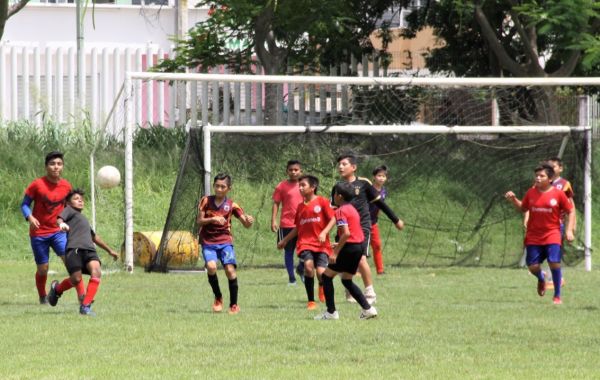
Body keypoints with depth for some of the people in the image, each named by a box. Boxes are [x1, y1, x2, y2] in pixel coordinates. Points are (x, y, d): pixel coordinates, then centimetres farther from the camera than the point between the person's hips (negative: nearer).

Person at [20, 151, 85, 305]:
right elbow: (25, 204, -5)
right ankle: (43, 297, 30)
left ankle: (82, 296, -18)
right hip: (39, 233, -2)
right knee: (42, 269, 5)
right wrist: (30, 217, -23)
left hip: (58, 231, 2)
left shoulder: (66, 186, 0)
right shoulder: (37, 185, -11)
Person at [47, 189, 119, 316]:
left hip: (89, 249, 6)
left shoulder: (84, 219, 39)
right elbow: (59, 219, -3)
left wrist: (109, 250, 56)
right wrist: (61, 223, -28)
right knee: (76, 279, -13)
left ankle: (85, 306, -24)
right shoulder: (69, 210, 18)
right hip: (74, 248, -6)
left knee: (96, 271, -22)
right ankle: (57, 289, 22)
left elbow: (94, 237, 50)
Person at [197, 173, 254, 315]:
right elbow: (199, 221, -2)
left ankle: (233, 305, -2)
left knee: (230, 270, -16)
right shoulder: (206, 201, 1)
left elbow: (245, 224, -1)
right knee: (211, 267, -24)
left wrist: (249, 221, -24)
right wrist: (213, 219, -20)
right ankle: (218, 298, -1)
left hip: (225, 241, 0)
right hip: (208, 242, 0)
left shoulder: (231, 205, 1)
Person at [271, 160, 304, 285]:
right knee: (288, 251, 4)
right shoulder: (282, 186, -1)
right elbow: (276, 204, 0)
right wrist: (273, 221, -9)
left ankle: (301, 269, 24)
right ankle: (291, 278, 10)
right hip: (287, 224, -2)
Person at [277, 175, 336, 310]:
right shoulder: (300, 206, 14)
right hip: (305, 243, 3)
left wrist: (324, 233, -19)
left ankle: (322, 287, 25)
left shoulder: (322, 201, -1)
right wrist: (285, 241, 27)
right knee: (308, 265, -24)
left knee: (321, 272, -16)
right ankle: (311, 301, -14)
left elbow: (332, 219, -4)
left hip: (321, 244, -3)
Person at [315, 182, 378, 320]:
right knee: (346, 280, 21)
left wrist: (336, 252, -21)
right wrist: (340, 245, 21)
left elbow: (346, 233, -23)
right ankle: (368, 309, 14)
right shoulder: (352, 209, 16)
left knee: (327, 276, 1)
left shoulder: (341, 211, -13)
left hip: (349, 247, -9)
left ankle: (331, 312, -1)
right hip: (359, 246, 9)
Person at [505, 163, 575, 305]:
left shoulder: (558, 194, -5)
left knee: (554, 263, -15)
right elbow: (523, 208, 18)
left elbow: (571, 211, 2)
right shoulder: (531, 193, 3)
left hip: (552, 234, -3)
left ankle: (557, 296, 2)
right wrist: (513, 200, -1)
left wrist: (569, 230, -7)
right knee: (533, 267, -2)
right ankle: (541, 279, 37)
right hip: (533, 236, 3)